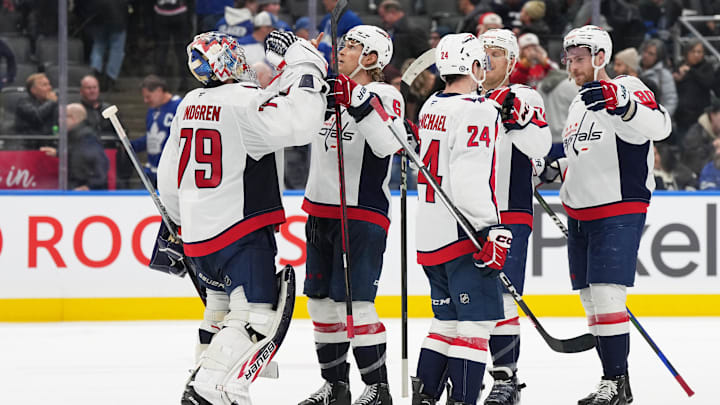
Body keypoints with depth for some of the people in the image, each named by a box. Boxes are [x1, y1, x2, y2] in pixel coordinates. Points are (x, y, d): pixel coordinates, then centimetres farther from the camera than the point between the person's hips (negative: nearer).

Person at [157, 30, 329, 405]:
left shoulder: (190, 105, 11)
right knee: (257, 317, -12)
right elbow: (299, 122, -26)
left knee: (223, 306, 26)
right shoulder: (245, 102, -15)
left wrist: (175, 222, 34)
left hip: (197, 233, 9)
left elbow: (170, 176, 20)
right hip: (241, 232, -9)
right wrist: (305, 62, -15)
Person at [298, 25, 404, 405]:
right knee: (321, 300, 10)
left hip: (362, 214, -8)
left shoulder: (385, 96, -9)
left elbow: (387, 145, -25)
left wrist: (360, 103, -33)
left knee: (355, 302, -11)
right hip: (320, 212, 8)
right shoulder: (330, 90, 13)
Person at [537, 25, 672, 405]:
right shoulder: (579, 103, 17)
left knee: (606, 295, -15)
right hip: (579, 214, 9)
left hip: (618, 212, -9)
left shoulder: (625, 89, -11)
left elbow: (658, 126, -30)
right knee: (592, 299, 9)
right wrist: (554, 169, 12)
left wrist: (621, 103, -46)